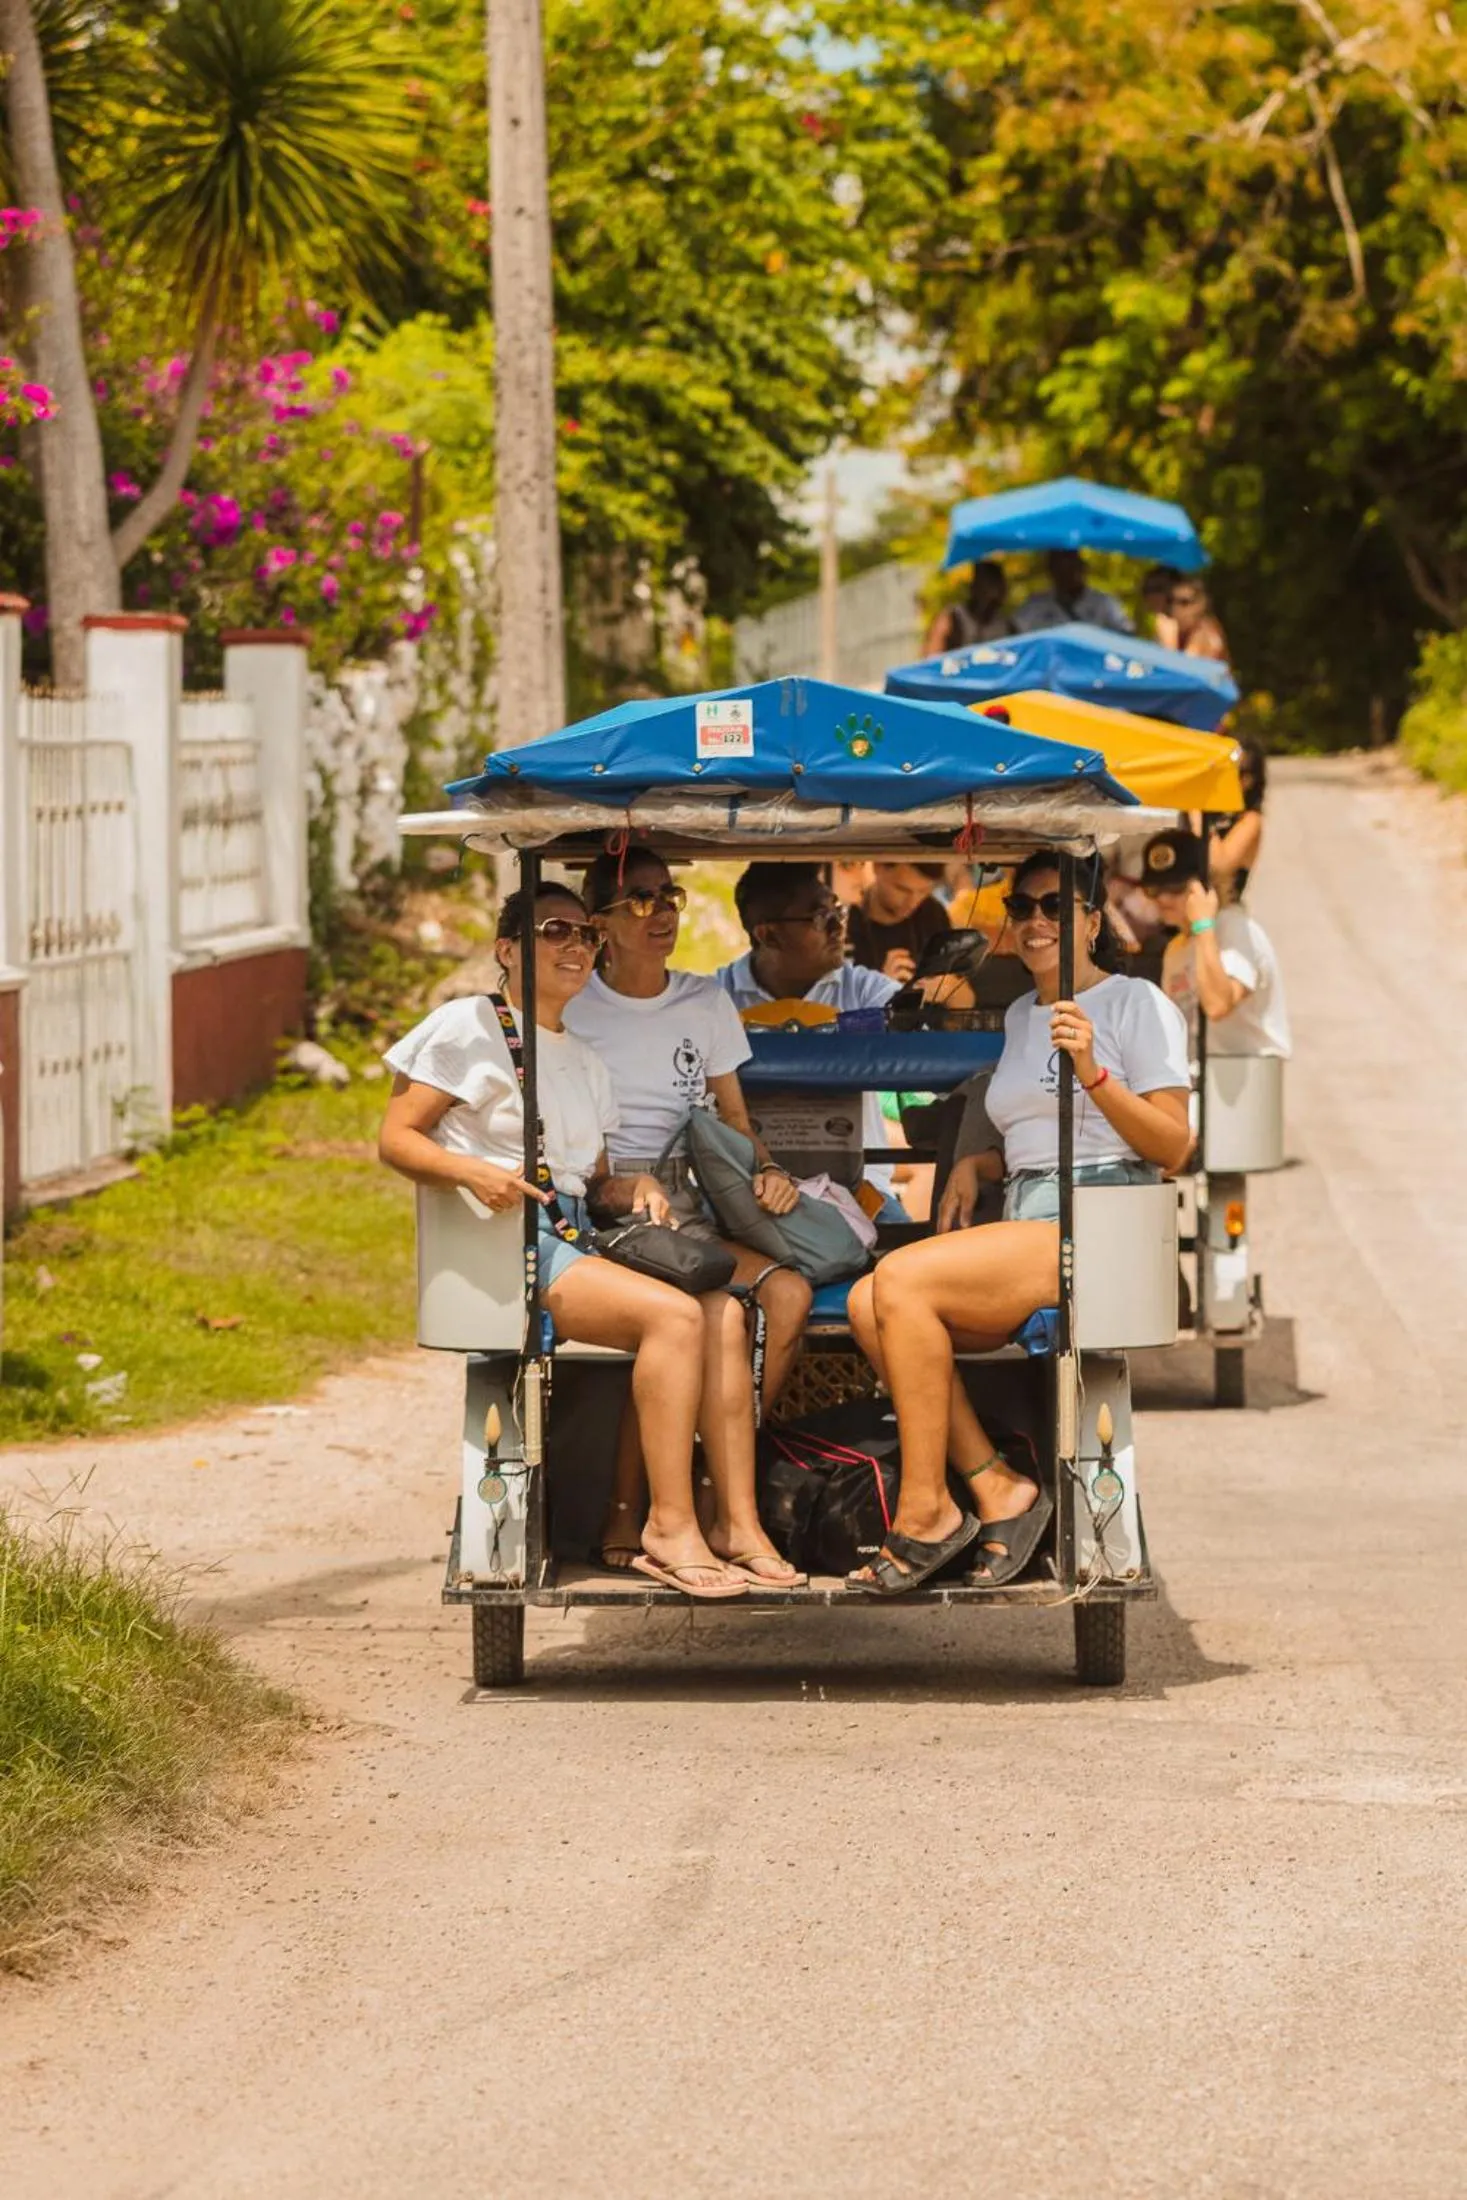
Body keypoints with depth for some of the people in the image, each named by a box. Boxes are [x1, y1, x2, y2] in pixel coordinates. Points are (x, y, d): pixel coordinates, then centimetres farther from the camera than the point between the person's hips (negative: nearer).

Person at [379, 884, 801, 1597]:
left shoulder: (585, 1063, 25)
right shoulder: (468, 1027, 2)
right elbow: (396, 1139, -2)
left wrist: (636, 1185, 5)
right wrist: (475, 1171, -20)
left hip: (580, 1238, 7)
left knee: (724, 1312, -19)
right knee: (674, 1315, -28)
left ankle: (737, 1523, -23)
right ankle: (668, 1526, -25)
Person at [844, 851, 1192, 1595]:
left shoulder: (1135, 1004, 1)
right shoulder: (1019, 1016, 24)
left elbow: (1173, 1147, -7)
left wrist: (1094, 1075, -20)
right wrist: (973, 1166, 13)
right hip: (1024, 1225, 8)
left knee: (903, 1279, -27)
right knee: (869, 1304, -18)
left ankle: (925, 1513, -22)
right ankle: (996, 1489, -16)